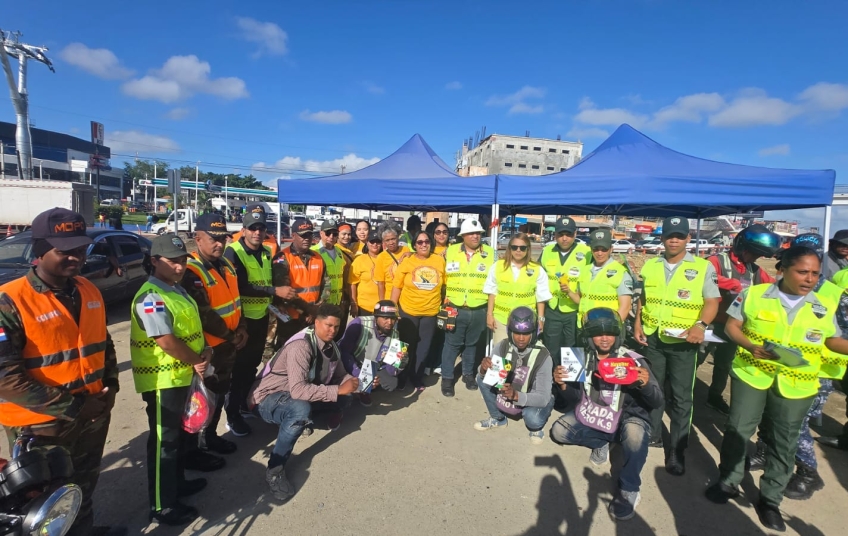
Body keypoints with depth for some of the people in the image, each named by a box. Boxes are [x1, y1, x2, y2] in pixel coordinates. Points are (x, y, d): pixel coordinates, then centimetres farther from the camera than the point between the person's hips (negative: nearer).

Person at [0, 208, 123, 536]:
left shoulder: (89, 291, 1)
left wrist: (110, 386, -1)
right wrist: (71, 407, -21)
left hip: (93, 416, 6)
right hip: (41, 426, -6)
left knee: (84, 487, 28)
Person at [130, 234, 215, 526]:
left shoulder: (176, 289, 8)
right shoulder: (151, 297, -22)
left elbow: (191, 327, 15)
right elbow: (166, 341, -26)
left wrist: (204, 351, -2)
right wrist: (197, 361, -13)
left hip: (182, 375, 9)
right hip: (162, 380, -9)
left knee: (180, 432, 22)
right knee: (164, 439, 4)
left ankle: (177, 481, 41)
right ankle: (162, 505, 19)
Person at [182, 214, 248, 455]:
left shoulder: (226, 265, 6)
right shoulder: (191, 272, -21)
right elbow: (204, 315, -24)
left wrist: (242, 329, 0)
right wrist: (232, 336, -15)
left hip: (229, 344, 8)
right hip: (209, 347, -8)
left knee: (221, 391, 21)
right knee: (209, 395, 8)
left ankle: (210, 434, 39)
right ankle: (202, 441, 28)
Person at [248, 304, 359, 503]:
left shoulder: (330, 345, -3)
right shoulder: (301, 346, -29)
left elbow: (340, 375, 7)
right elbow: (298, 390, -38)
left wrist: (357, 383, -14)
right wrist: (337, 390, -35)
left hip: (298, 397, 8)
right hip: (270, 398, -8)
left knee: (344, 399, -6)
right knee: (301, 409, -39)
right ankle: (275, 469, -21)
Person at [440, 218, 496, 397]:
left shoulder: (490, 253, 0)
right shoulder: (450, 251, 0)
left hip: (479, 310, 1)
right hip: (455, 309, -1)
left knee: (472, 344, 17)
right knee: (451, 344, 6)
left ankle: (468, 374, 34)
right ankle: (447, 377, 20)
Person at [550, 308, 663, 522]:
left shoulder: (632, 360, -16)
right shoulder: (583, 358, -6)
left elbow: (657, 403, -15)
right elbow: (577, 397, 1)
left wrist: (645, 384, -37)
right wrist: (562, 384, -21)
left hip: (628, 418, -4)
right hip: (592, 416, 4)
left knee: (634, 434, -37)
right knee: (558, 432, -8)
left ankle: (629, 490, -11)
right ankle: (601, 444, 17)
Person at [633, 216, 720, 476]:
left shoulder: (703, 267, -5)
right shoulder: (650, 266, 6)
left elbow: (712, 302, -7)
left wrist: (700, 325, -24)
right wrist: (638, 324, 2)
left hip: (683, 342, -4)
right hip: (653, 338, 4)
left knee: (681, 397, 4)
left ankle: (677, 450, 17)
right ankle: (652, 434, 34)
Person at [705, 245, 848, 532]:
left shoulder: (825, 307, 0)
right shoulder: (753, 294, -7)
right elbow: (731, 326, -3)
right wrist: (751, 346, -19)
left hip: (796, 385, 2)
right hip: (752, 375, -2)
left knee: (783, 443, 11)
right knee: (738, 430, 7)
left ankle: (770, 500, 29)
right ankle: (728, 482, 28)